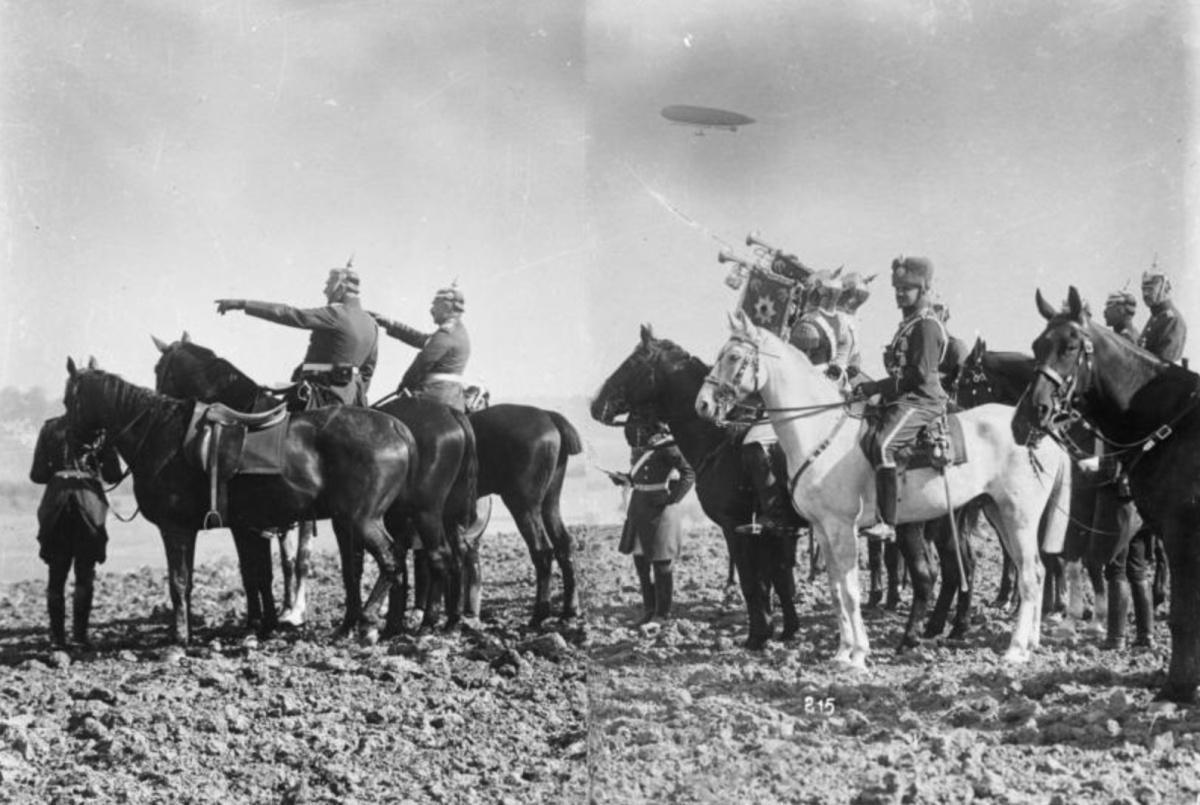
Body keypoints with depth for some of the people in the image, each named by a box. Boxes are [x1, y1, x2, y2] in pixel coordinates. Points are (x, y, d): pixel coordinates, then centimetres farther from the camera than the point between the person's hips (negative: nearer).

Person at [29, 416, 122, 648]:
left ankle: (57, 634, 10)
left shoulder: (50, 428, 1)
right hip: (90, 501, -1)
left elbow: (37, 475, 0)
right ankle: (80, 630, -2)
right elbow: (113, 475, 1)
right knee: (85, 573, 8)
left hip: (56, 504, 1)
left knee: (56, 574, 11)